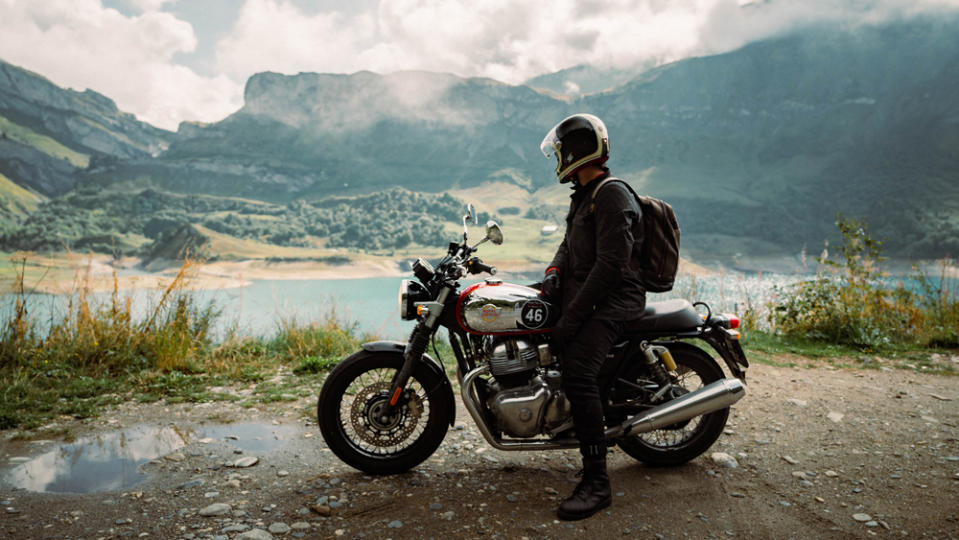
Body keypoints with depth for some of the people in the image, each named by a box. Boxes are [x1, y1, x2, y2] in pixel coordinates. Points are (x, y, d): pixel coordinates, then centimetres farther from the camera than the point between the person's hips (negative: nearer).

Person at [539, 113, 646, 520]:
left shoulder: (612, 195, -14)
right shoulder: (583, 196, 19)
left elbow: (611, 264, -22)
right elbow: (570, 244, 24)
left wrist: (573, 317, -22)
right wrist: (555, 271, 0)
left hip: (611, 301, -11)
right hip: (584, 294, 11)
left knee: (577, 372, -26)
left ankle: (596, 482, -21)